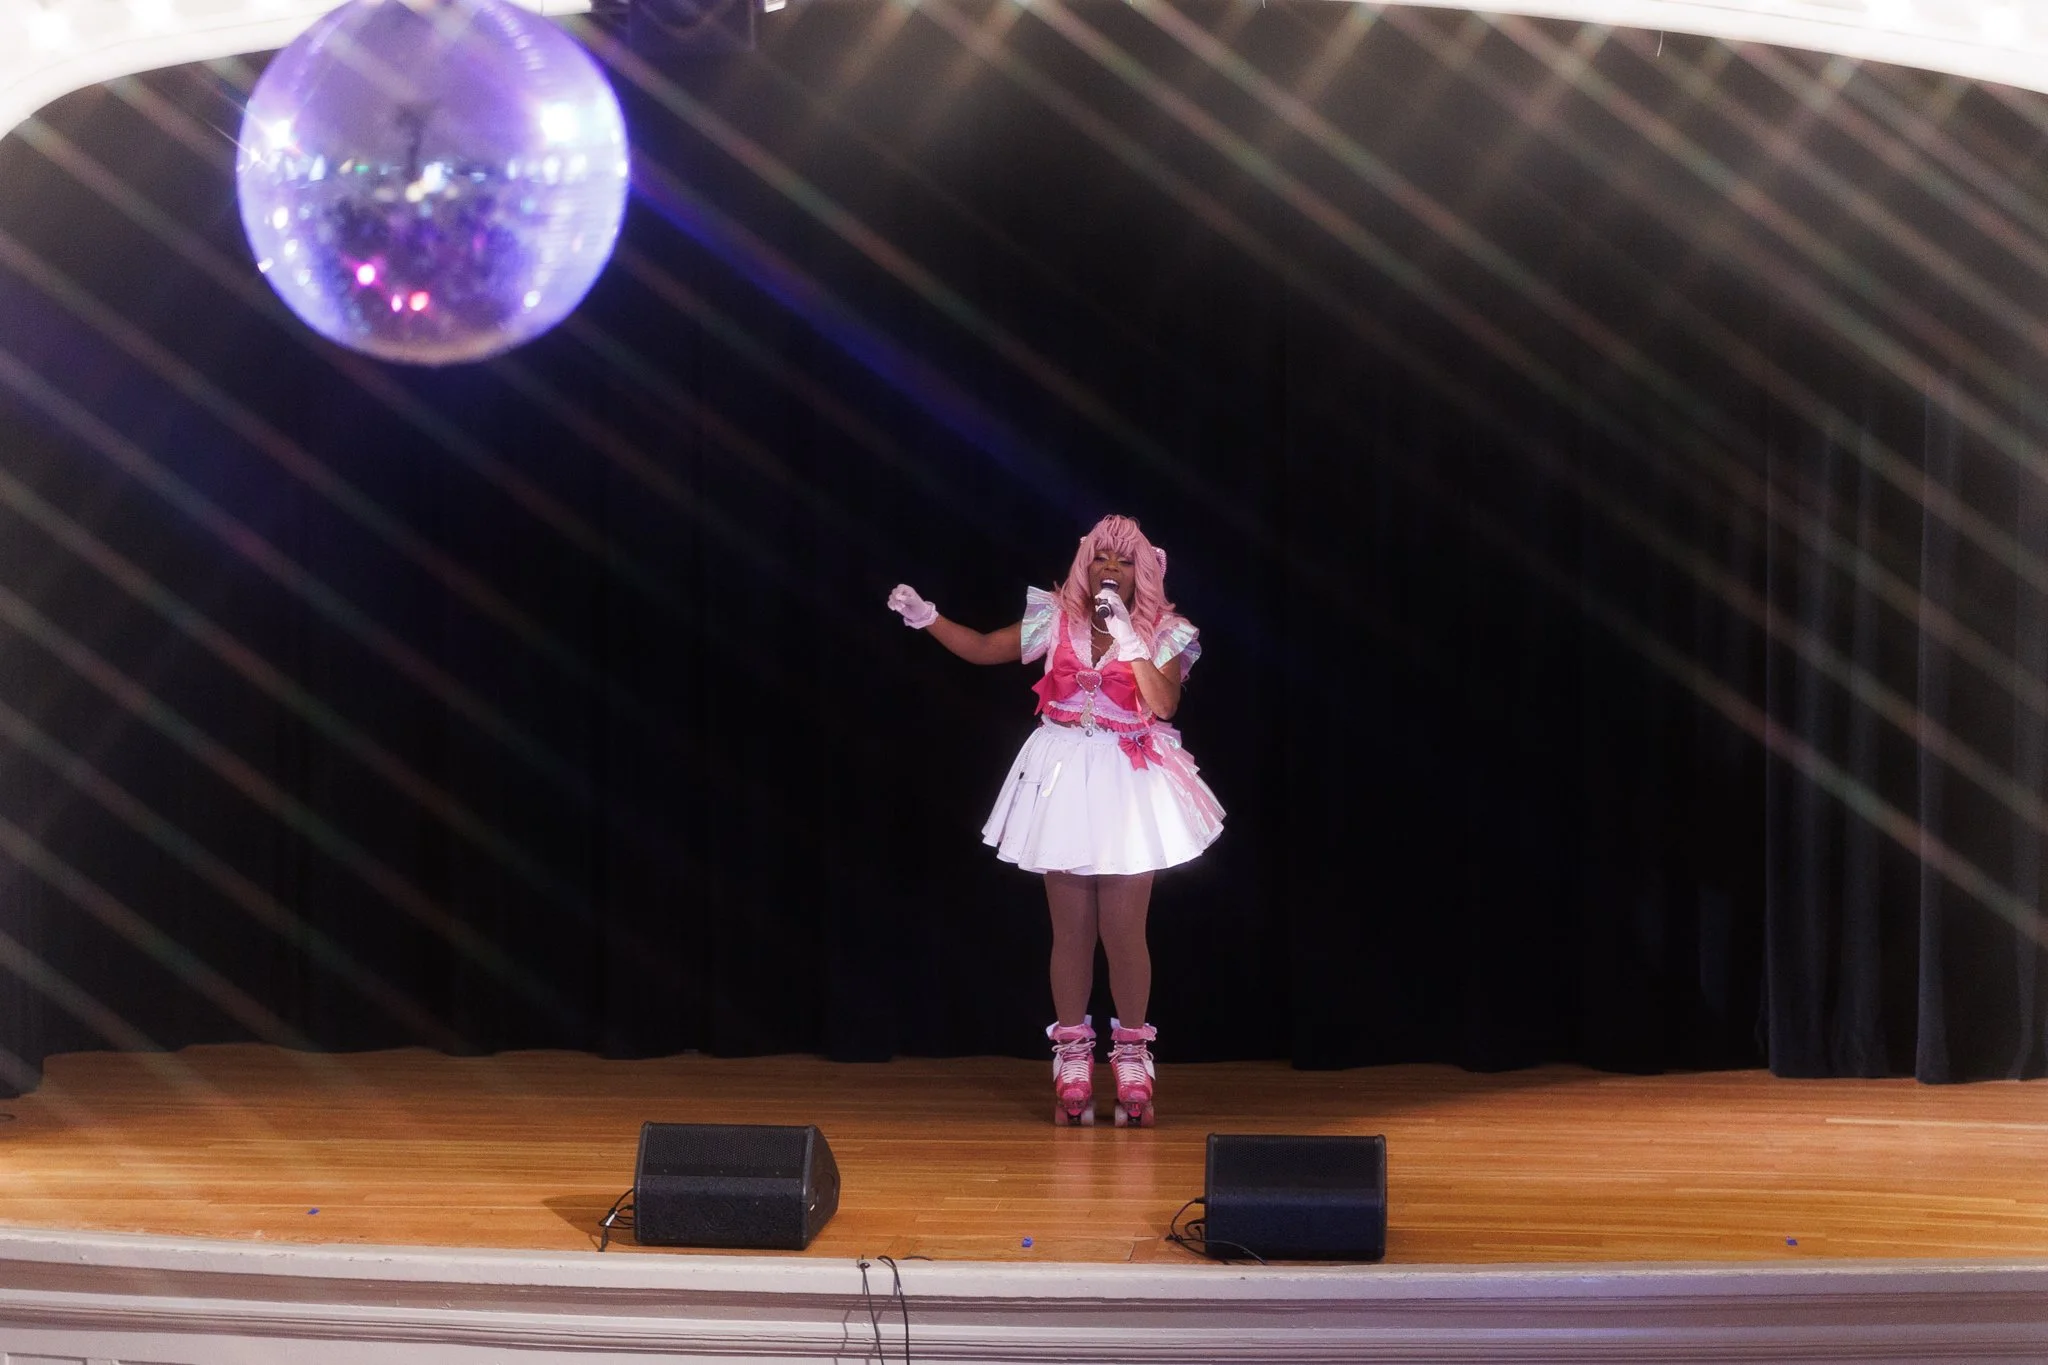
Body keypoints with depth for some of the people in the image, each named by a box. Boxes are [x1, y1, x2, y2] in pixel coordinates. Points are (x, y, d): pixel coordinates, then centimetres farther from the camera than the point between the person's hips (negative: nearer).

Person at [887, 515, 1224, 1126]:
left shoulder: (1161, 635, -2)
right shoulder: (1057, 621, 4)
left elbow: (1163, 703, -17)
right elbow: (982, 648, 10)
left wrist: (1127, 636, -20)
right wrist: (926, 618, -1)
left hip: (1129, 786, -2)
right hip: (1064, 782, 2)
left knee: (1123, 931, -4)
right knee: (1072, 930, 5)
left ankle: (1132, 1064, 12)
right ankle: (1072, 1064, 15)